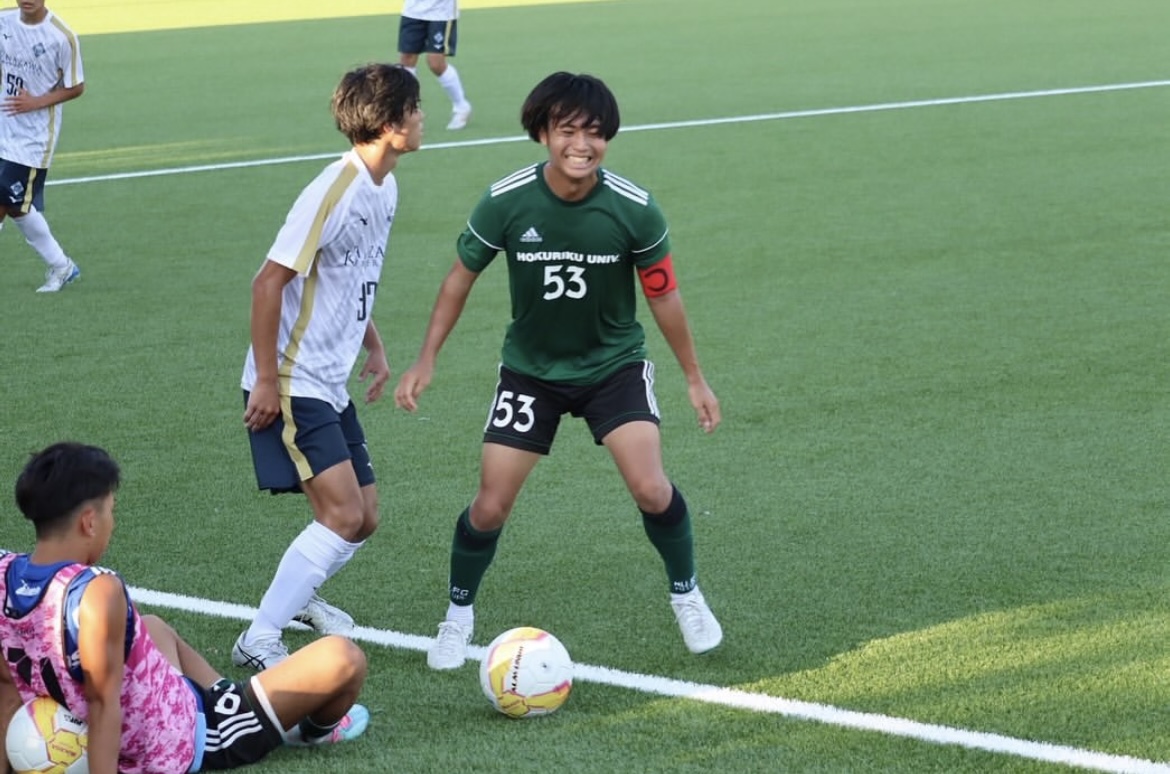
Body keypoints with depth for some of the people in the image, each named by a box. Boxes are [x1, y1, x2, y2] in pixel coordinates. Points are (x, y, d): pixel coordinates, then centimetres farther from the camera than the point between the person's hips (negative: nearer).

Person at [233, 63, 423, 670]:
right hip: (291, 386, -9)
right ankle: (258, 642, -12)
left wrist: (374, 348, 17)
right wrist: (266, 380, -20)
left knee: (363, 521, 13)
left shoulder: (384, 187, 8)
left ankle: (295, 597, 38)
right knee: (343, 514, -18)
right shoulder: (334, 192, -21)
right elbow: (269, 282, -21)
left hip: (331, 386, 9)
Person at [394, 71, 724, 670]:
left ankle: (687, 597, 10)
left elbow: (663, 294, -4)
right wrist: (426, 361, -6)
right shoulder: (506, 201, -19)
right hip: (531, 369, 1)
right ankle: (458, 615, 22)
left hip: (614, 363, -1)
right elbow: (462, 276, -4)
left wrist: (694, 378, 3)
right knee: (490, 505, -4)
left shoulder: (634, 209, -20)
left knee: (650, 488, -18)